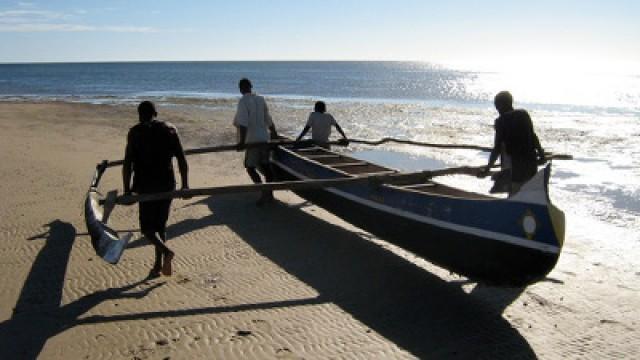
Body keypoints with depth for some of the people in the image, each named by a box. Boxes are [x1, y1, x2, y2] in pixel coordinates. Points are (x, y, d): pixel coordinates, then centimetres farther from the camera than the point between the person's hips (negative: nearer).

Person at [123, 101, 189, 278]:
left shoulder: (135, 132, -1)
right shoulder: (170, 129, 6)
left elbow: (127, 163, -7)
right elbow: (182, 159, 0)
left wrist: (127, 189, -4)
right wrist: (185, 185, 3)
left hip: (145, 185, -3)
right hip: (167, 184, 3)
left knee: (147, 226, 6)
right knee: (160, 225, 16)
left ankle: (166, 251, -19)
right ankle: (158, 265, 17)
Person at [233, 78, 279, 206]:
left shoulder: (243, 101, -11)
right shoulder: (261, 99, 9)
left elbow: (243, 123, -21)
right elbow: (268, 119, 18)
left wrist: (242, 141, -23)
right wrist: (273, 132, 32)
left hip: (252, 140, -7)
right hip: (264, 138, 7)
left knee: (250, 167, 0)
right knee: (265, 165, 12)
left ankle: (265, 193, -10)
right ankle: (269, 194, 16)